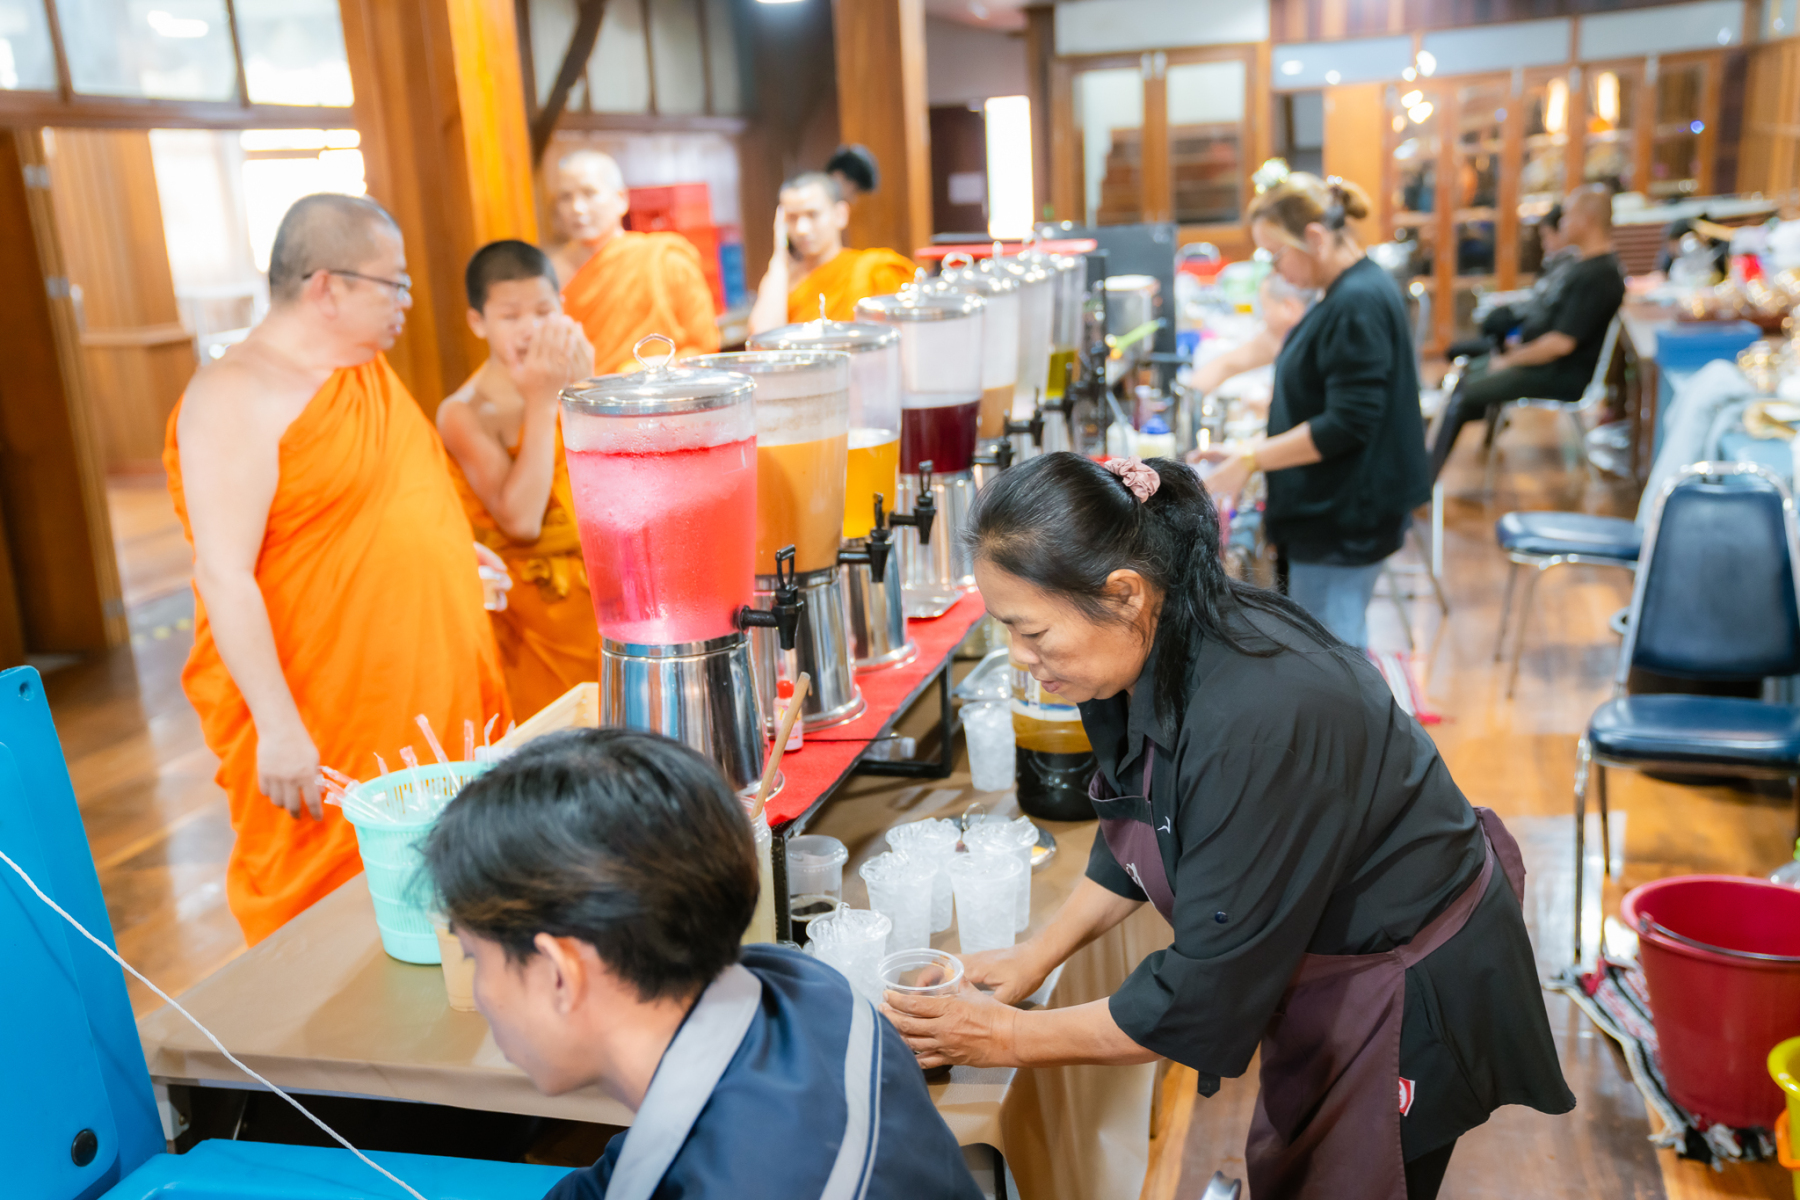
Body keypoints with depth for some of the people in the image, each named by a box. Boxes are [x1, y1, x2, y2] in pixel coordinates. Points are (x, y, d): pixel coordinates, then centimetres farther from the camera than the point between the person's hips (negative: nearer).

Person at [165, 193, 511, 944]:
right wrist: (279, 728, -22)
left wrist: (452, 550, 17)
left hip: (429, 705, 8)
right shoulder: (236, 396, -15)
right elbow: (224, 578, -20)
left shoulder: (367, 368, 12)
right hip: (320, 734, -8)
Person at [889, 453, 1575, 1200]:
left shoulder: (1254, 723, -38)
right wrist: (1031, 959, -1)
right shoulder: (1156, 656, -11)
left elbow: (1202, 998, -29)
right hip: (1323, 971, 8)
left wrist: (1011, 1040, -20)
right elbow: (1139, 837, 8)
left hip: (1409, 997, -8)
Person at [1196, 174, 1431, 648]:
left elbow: (1347, 425, -25)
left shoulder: (1358, 304, -21)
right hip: (1336, 510, 10)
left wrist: (1251, 460, -19)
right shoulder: (1358, 290, 12)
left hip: (1342, 517, -10)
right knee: (1343, 649, 19)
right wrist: (1251, 450, 12)